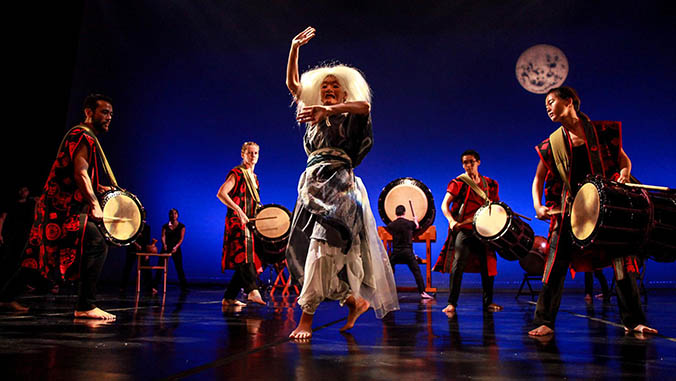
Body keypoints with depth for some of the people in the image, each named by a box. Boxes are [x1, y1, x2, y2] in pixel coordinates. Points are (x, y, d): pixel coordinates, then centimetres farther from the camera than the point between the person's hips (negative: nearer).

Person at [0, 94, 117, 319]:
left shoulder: (87, 138, 21)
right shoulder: (83, 136, -11)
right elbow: (80, 174, -24)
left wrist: (101, 189, 13)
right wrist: (95, 205, -31)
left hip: (56, 207, 11)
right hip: (64, 208, -11)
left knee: (40, 254, 21)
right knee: (97, 244, -20)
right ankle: (85, 306, -20)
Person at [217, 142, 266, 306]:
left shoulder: (254, 177, 21)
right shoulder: (236, 173, -4)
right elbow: (221, 194, -16)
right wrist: (238, 210, -26)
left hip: (249, 223, 8)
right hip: (237, 222, -8)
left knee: (244, 262, 6)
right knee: (244, 256, -21)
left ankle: (228, 298, 12)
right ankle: (252, 291, -29)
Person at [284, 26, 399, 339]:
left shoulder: (349, 117, 9)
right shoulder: (314, 115, 23)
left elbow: (365, 105, -15)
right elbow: (292, 83, 20)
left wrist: (328, 109, -25)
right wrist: (294, 49, 13)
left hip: (338, 186, -6)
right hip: (311, 186, 6)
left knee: (321, 248, -18)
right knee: (302, 249, 1)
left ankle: (306, 318, -15)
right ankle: (354, 301, 15)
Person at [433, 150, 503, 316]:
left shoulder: (490, 183, 13)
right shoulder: (458, 182, 0)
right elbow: (444, 204, -8)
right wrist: (451, 221, -25)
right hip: (463, 229, -4)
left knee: (488, 264, 8)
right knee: (458, 263, -14)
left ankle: (488, 302, 24)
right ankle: (452, 303, -10)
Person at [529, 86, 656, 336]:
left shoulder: (602, 131, 3)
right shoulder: (552, 143, 5)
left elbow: (623, 158, 11)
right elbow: (539, 179, 9)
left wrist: (624, 174, -10)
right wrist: (538, 206, -5)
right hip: (570, 207, 0)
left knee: (623, 261, 2)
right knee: (555, 265, -6)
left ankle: (633, 321, 16)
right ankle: (545, 322, -1)